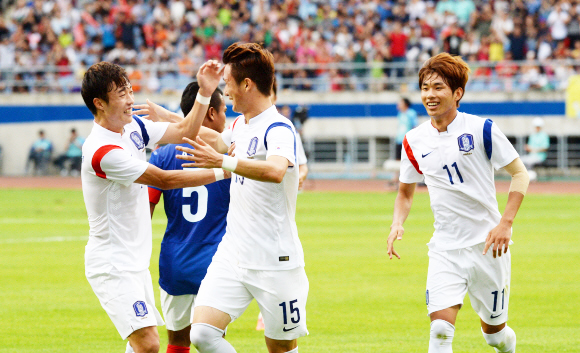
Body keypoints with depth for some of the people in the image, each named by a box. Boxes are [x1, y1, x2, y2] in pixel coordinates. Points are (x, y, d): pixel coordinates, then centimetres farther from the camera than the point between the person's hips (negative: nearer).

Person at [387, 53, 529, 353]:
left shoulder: (481, 129, -8)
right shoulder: (414, 141, 3)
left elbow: (520, 173, -2)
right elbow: (405, 192, 17)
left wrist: (505, 223, -13)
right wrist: (397, 223, -4)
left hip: (487, 243, -2)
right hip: (445, 247, 2)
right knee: (440, 329, -18)